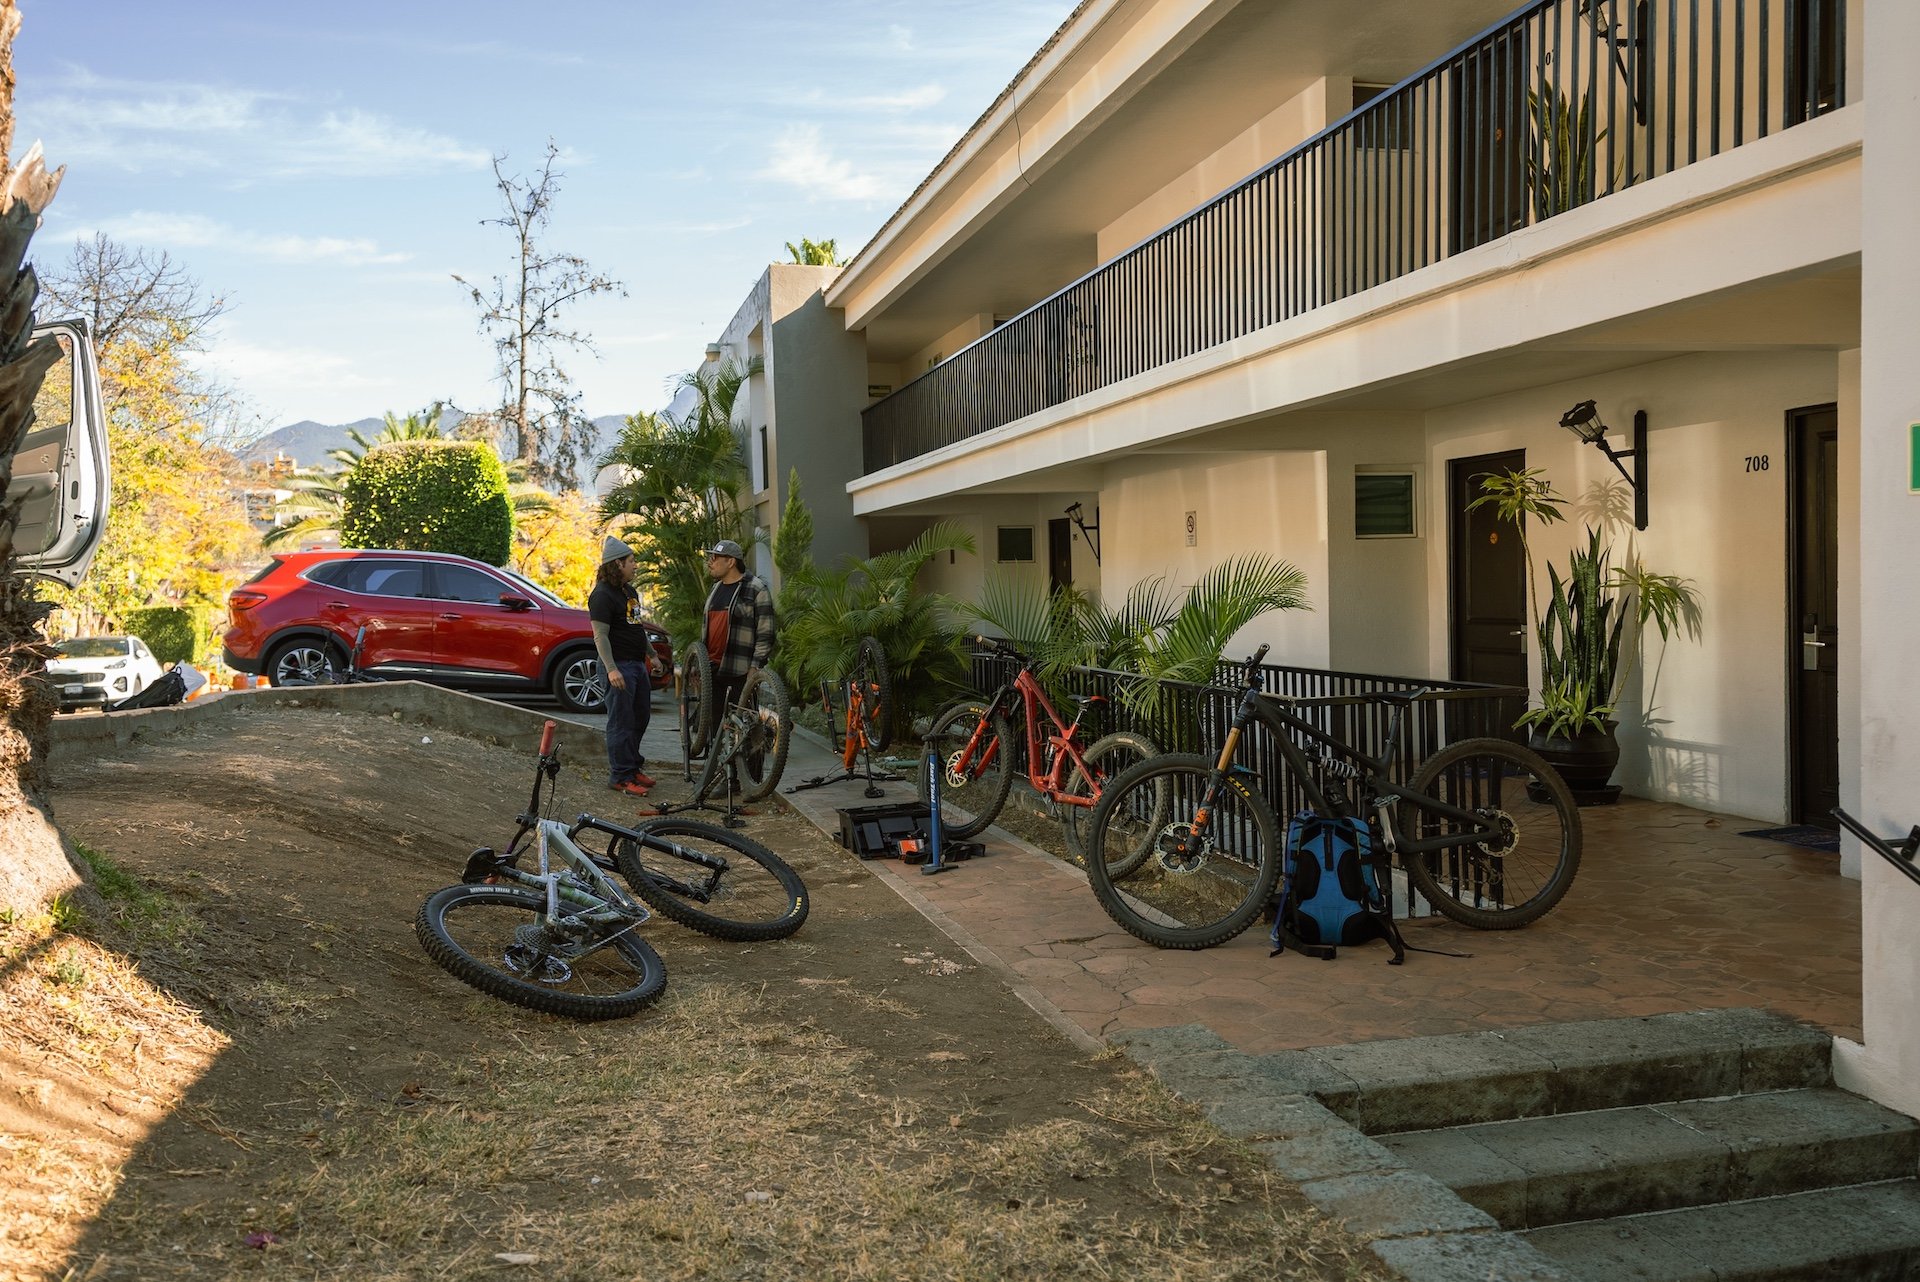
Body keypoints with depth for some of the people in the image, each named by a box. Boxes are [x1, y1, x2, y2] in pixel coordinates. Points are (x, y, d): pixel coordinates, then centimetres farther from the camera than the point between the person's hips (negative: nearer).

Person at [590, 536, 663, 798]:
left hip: (638, 663, 10)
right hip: (619, 666, -10)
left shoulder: (630, 591, 17)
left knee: (641, 718, 16)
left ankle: (633, 765, 28)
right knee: (621, 722, -5)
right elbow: (600, 635, -19)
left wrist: (652, 655, 28)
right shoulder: (602, 595, -14)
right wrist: (611, 669, -27)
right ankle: (620, 776, 1)